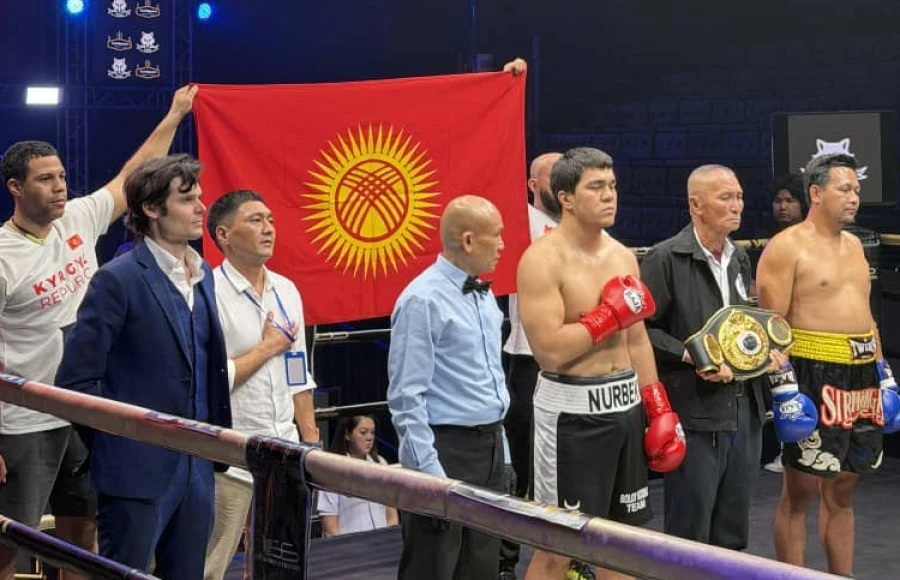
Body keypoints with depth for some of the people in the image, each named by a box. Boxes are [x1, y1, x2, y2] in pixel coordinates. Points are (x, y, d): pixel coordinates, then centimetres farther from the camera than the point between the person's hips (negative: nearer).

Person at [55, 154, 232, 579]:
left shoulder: (202, 273, 11)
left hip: (197, 468, 7)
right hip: (138, 471, -7)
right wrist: (122, 439, -8)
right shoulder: (118, 280, -12)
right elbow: (76, 380, -13)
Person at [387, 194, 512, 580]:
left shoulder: (484, 295, 12)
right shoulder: (423, 300, -14)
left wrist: (503, 456, 17)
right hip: (446, 451, -8)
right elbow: (406, 398, -16)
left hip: (490, 448, 8)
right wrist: (430, 473, -20)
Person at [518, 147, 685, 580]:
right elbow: (550, 351, -22)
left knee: (623, 533, 14)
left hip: (625, 404, 7)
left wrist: (660, 411, 10)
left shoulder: (623, 256, 9)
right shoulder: (542, 260, -14)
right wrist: (612, 314, -13)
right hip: (572, 411, -7)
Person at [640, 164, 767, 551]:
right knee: (690, 534, 1)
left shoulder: (739, 258, 13)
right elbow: (641, 327, -13)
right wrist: (692, 357, -19)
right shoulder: (666, 259, -10)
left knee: (733, 534, 13)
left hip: (745, 411, 7)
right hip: (695, 414, -7)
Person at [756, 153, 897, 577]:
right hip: (814, 378, -7)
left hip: (861, 377, 7)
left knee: (842, 492, 13)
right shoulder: (786, 246, -8)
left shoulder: (853, 245, 16)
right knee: (800, 493, -1)